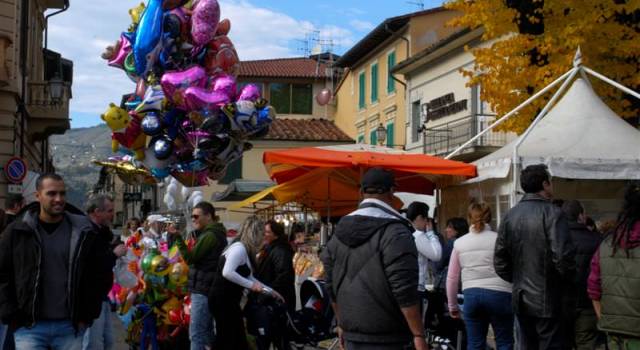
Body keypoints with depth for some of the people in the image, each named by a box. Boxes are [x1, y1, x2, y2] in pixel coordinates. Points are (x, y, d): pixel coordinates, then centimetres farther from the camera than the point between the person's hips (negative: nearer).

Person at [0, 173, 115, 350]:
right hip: (29, 328, -1)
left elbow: (102, 274, 8)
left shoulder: (83, 233, 2)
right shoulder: (17, 231, 0)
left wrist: (88, 315, 2)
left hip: (70, 327, 1)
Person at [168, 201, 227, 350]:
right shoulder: (215, 233, 17)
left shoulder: (209, 235, -16)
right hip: (208, 288, 10)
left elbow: (190, 258, -17)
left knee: (196, 333, -9)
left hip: (203, 289, -10)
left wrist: (177, 237, -17)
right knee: (208, 331, 15)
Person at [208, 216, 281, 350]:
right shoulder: (239, 248, -17)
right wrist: (251, 285, -22)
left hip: (228, 300, 10)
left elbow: (248, 277, 22)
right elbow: (227, 273, -30)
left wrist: (270, 291, 24)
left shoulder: (245, 250, 13)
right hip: (222, 300, -10)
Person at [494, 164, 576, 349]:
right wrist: (570, 280, -4)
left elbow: (499, 261, 7)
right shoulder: (552, 213, -13)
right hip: (547, 301, -6)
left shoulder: (510, 216, 6)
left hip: (521, 301, 6)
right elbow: (563, 257, -21)